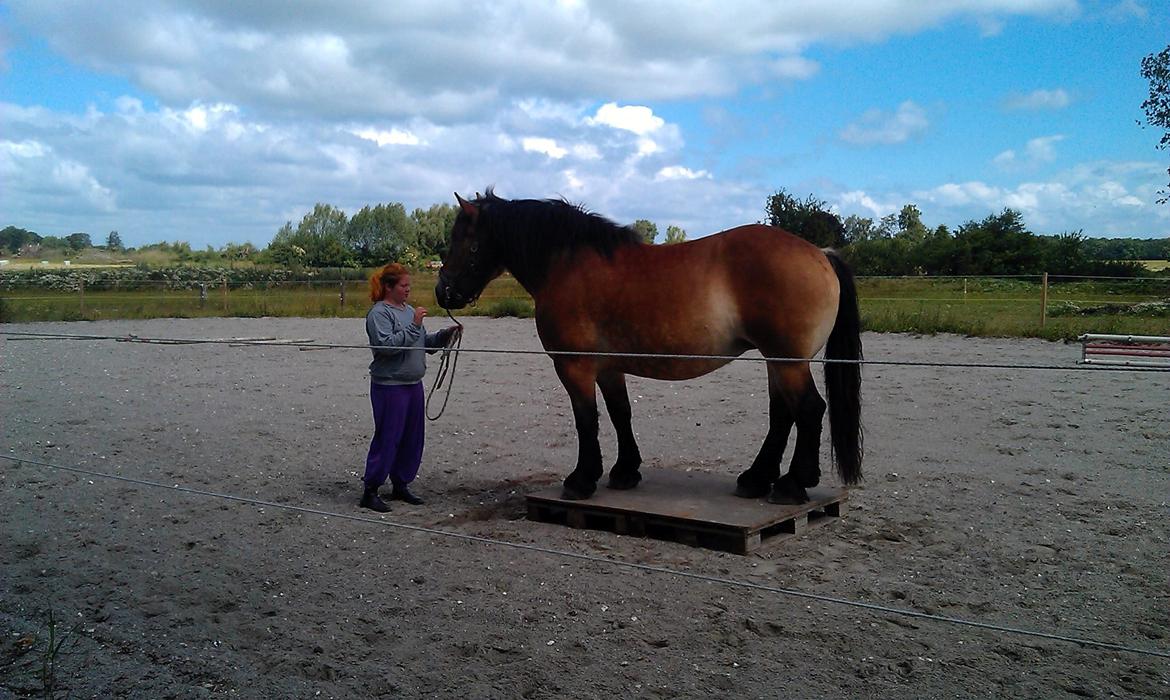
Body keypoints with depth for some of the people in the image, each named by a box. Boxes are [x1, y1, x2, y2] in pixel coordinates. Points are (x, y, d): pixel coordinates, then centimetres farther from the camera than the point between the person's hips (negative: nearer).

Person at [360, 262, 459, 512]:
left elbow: (426, 343, 20)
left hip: (414, 384, 8)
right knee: (387, 438, -4)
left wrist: (445, 334, 4)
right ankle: (370, 490, 5)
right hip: (390, 386, -8)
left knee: (413, 439, 12)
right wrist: (413, 325, -24)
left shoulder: (409, 311, 13)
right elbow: (386, 345, -24)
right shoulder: (379, 313, -11)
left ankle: (401, 486, 24)